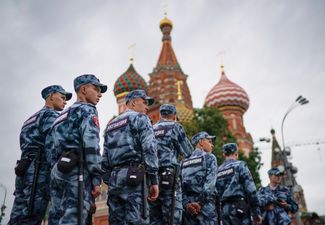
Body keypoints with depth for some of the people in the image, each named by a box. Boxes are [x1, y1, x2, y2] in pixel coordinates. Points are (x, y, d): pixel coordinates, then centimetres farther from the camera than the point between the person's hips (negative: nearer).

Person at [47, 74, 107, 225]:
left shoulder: (62, 115, 27)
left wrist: (56, 169, 19)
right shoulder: (87, 110, 0)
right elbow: (91, 144, -14)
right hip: (76, 171, -8)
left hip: (57, 171, 9)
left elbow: (50, 147, 21)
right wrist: (97, 178, -14)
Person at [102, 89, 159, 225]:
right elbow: (149, 149, -11)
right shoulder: (140, 118, 3)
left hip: (114, 178, 7)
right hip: (134, 177, -7)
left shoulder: (111, 124, 25)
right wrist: (154, 180, -11)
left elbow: (105, 158, 21)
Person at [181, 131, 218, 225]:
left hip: (188, 207, 6)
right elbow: (210, 183, -10)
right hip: (206, 205, -5)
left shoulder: (184, 162, 19)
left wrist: (186, 203, -4)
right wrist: (200, 202, -11)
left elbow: (180, 185, 5)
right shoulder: (209, 157, 4)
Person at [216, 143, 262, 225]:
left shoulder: (218, 170, 16)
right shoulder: (240, 165, -1)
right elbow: (251, 190, -9)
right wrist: (256, 212, -6)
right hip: (239, 207, -6)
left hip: (224, 209, 6)